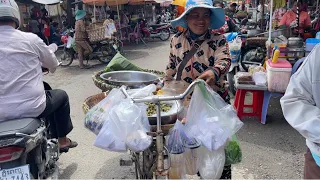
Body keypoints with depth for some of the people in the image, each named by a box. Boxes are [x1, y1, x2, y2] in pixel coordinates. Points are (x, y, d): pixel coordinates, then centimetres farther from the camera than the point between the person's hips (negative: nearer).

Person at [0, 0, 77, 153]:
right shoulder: (30, 38, -9)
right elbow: (53, 63, 5)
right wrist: (40, 64, 28)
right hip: (31, 108, -4)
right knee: (61, 96, 24)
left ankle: (55, 139, 44)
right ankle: (62, 140, 31)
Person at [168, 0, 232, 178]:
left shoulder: (218, 40, -9)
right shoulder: (176, 40, -1)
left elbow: (225, 60, -28)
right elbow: (171, 69, 9)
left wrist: (214, 72, -49)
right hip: (186, 101, 3)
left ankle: (224, 175, 32)